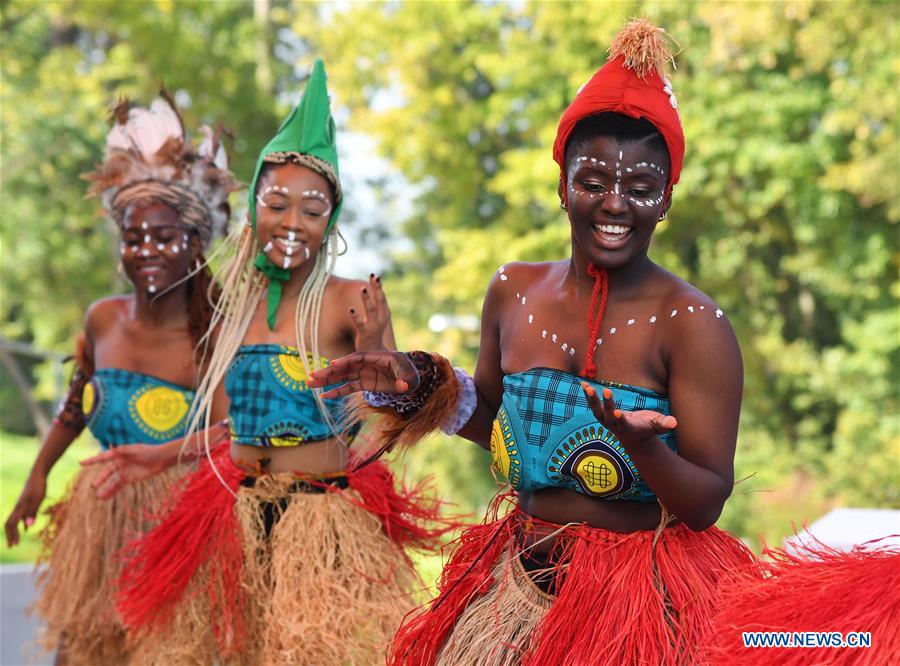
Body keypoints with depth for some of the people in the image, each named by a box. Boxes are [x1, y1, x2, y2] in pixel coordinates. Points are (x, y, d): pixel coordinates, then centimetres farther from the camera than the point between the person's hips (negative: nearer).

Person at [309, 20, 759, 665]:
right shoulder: (514, 292, 2)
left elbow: (707, 504, -16)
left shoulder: (693, 323, -15)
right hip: (519, 587, 5)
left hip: (646, 600, -5)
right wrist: (416, 383, 3)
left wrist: (640, 442, -33)